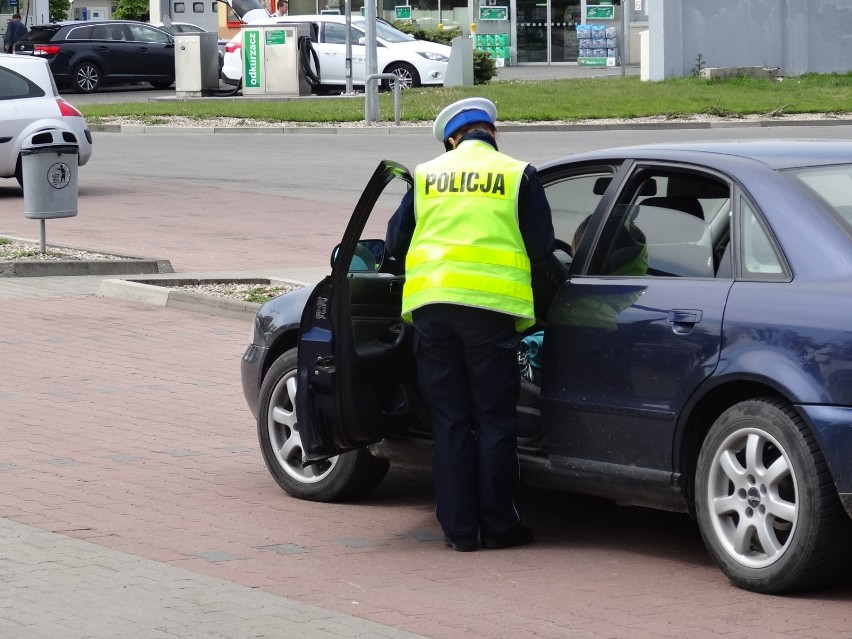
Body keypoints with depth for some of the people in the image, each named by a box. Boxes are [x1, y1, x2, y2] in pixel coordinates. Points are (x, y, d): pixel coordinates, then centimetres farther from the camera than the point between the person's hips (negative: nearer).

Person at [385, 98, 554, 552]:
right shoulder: (518, 174, 5)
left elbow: (395, 242, 15)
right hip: (490, 306, -3)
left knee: (450, 421, 9)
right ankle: (497, 526, 8)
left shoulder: (427, 176, 13)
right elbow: (541, 245, 4)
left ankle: (459, 529, 9)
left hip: (431, 303, 3)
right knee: (494, 421, 5)